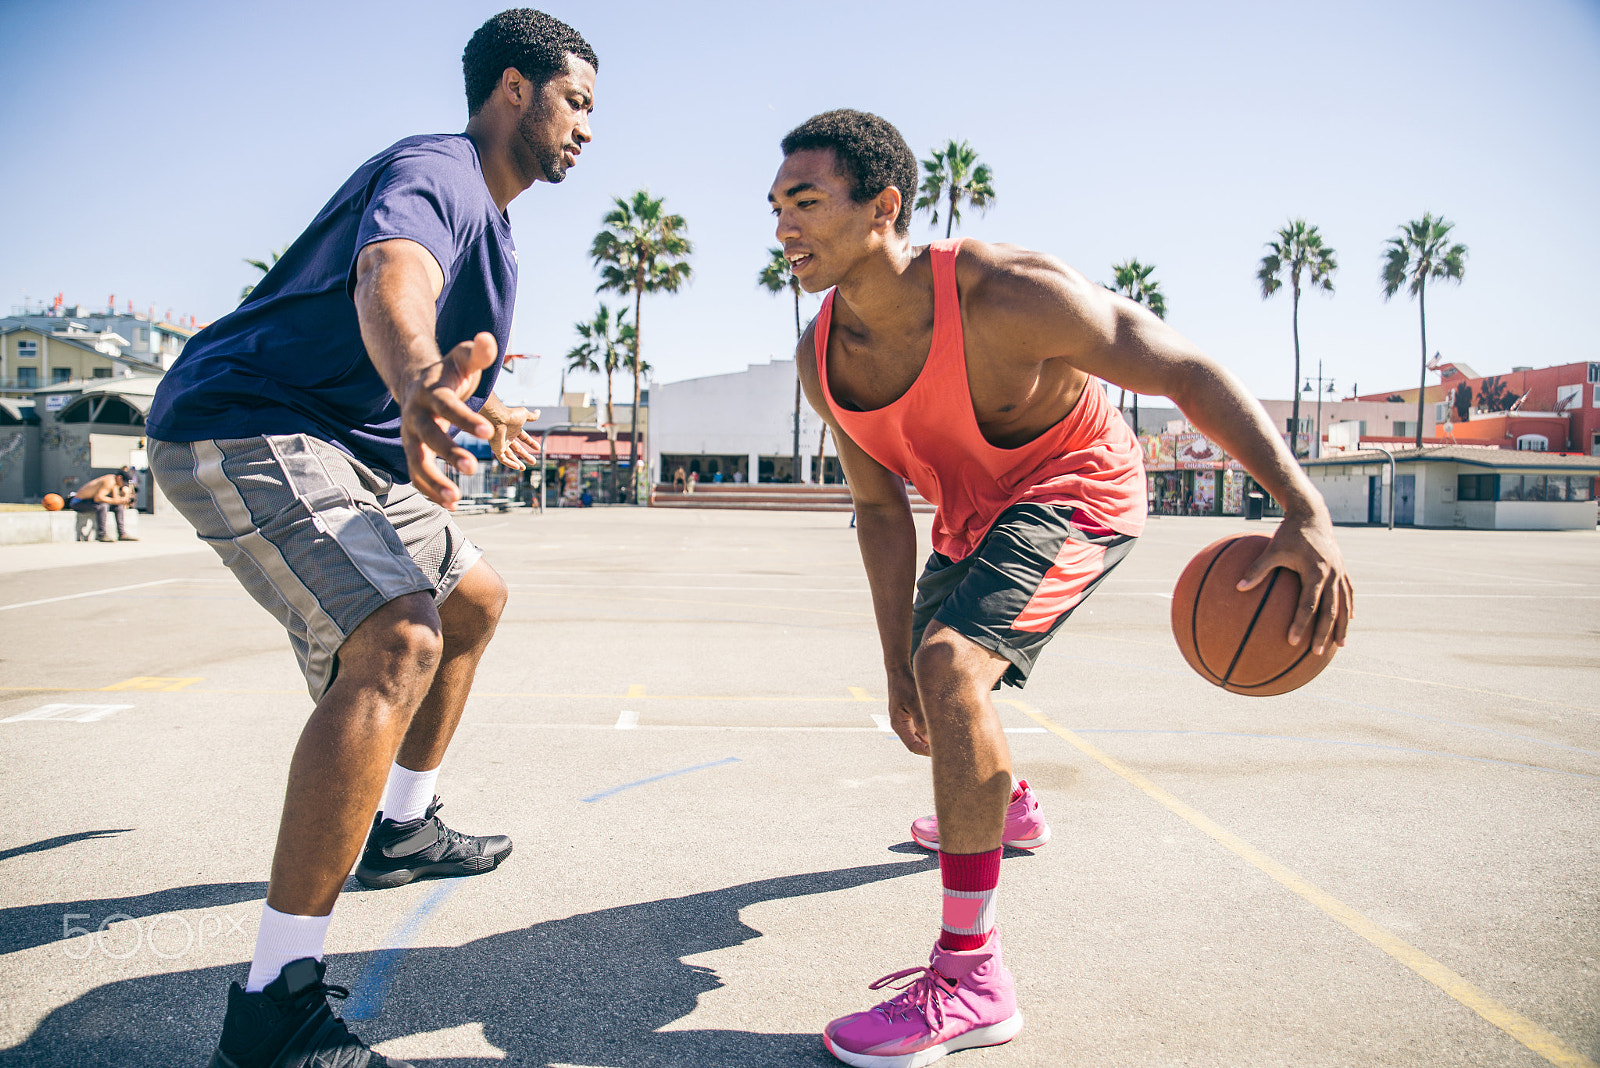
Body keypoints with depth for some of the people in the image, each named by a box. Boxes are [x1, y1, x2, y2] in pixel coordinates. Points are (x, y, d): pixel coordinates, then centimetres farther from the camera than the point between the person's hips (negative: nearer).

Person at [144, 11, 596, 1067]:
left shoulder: (488, 214, 18)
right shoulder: (435, 172, -15)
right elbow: (391, 281, -39)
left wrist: (486, 411, 54)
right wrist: (422, 387, -61)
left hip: (348, 450, 11)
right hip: (244, 430, -11)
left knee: (475, 598, 20)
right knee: (397, 641, -30)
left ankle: (402, 828, 33)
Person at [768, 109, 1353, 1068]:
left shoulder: (1007, 294, -33)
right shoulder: (823, 359, -14)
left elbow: (1189, 372, -27)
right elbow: (881, 509, -5)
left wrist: (1306, 511, -38)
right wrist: (896, 668, -7)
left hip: (1075, 493, -7)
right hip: (972, 512, 8)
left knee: (952, 665, -30)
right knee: (923, 672, 24)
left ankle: (973, 978, -19)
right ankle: (1007, 806, 59)